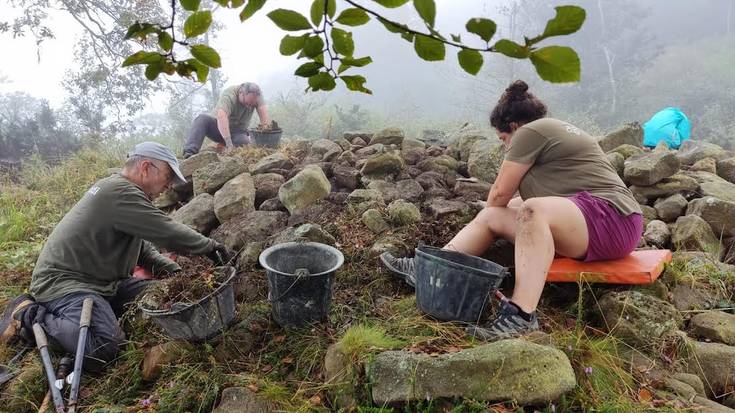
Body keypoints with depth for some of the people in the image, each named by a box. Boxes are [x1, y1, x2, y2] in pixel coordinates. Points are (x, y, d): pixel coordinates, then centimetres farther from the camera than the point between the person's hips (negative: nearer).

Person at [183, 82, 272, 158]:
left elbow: (264, 114, -22)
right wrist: (229, 144, -55)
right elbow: (221, 117, -44)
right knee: (202, 119, -31)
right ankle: (190, 152, -40)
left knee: (244, 142, -32)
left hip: (238, 132, 2)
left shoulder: (256, 94, -14)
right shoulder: (229, 95, -28)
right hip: (219, 126, -2)